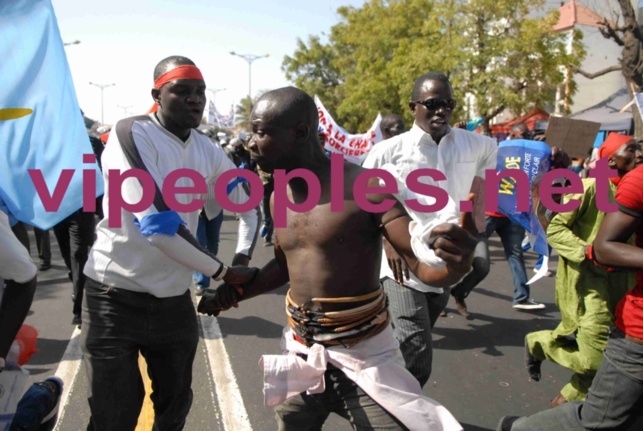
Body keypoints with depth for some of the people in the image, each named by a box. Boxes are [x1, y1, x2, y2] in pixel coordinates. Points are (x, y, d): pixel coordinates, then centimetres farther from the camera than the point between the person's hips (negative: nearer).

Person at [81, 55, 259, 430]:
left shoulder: (207, 150, 3)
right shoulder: (132, 133, -17)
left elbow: (249, 202, 17)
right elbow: (158, 224, -27)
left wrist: (243, 259, 2)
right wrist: (224, 273, -18)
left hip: (175, 299, 6)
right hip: (116, 297, -5)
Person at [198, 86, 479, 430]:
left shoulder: (366, 188, -18)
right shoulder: (278, 199, 2)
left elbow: (424, 266, -18)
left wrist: (455, 261, -40)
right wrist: (234, 293, 6)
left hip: (363, 357, -5)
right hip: (299, 354, 6)